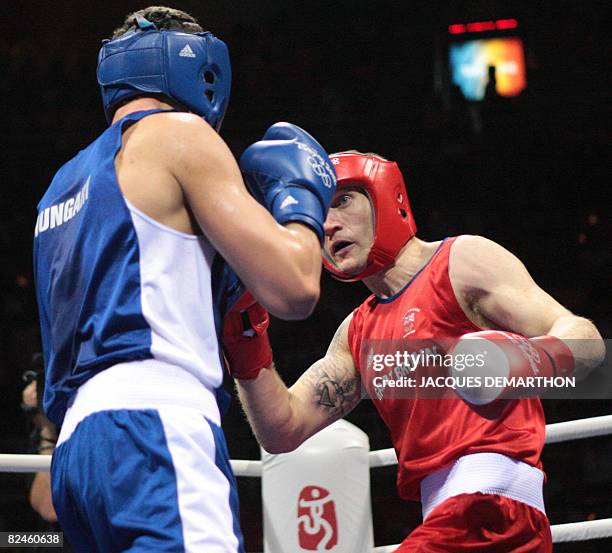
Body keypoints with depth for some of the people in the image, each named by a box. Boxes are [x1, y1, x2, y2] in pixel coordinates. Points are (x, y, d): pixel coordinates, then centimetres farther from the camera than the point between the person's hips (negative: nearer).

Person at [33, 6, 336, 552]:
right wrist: (299, 195, 16)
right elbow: (294, 288, -3)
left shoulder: (65, 184, 28)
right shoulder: (179, 133, 4)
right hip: (152, 429, -9)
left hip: (76, 441, 9)